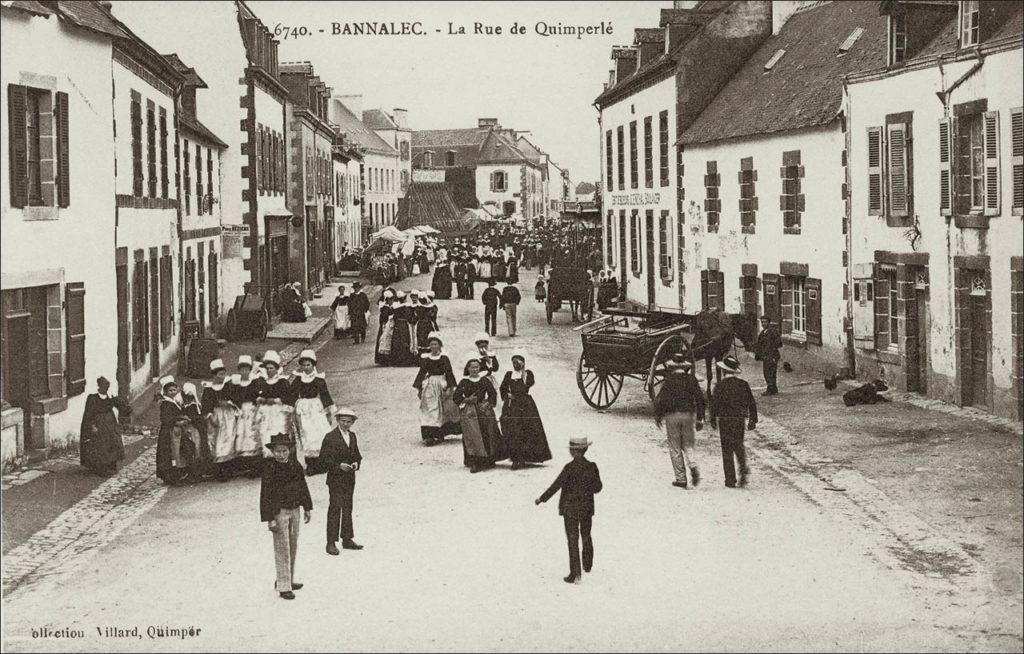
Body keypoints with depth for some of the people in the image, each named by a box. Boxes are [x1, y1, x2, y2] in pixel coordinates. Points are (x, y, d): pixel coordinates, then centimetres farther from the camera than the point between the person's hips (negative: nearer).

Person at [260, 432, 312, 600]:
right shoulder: (270, 468, -15)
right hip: (279, 512, -6)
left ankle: (289, 580, 29)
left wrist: (307, 508, 15)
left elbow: (302, 486, 13)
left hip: (294, 510, 6)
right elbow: (266, 494, -15)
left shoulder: (295, 465, 2)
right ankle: (284, 586, 1)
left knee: (293, 547, 15)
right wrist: (270, 519, -17)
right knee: (282, 549, -4)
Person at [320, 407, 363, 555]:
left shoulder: (352, 436, 10)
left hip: (349, 478, 7)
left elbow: (356, 454, 19)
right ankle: (331, 543, -4)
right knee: (335, 509, -7)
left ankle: (347, 540, 22)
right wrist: (339, 465, -21)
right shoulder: (330, 437, -10)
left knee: (347, 508, 13)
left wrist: (356, 463, -3)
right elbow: (324, 458, -11)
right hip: (335, 478, -7)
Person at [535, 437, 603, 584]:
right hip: (587, 508, 4)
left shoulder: (569, 468, -19)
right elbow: (597, 488, 0)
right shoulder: (592, 467, -7)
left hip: (570, 509, -4)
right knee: (586, 537, 24)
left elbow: (556, 486, -16)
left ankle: (575, 574, 0)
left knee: (573, 540, 1)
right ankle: (587, 565, 40)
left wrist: (542, 498, -7)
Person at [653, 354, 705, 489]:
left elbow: (659, 400, -6)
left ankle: (681, 478, 3)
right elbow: (700, 399, 1)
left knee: (675, 448, 5)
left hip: (672, 416, -2)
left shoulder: (669, 380, -3)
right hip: (689, 414, 2)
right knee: (688, 445, 14)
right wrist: (700, 418, 6)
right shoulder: (692, 379, 4)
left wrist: (657, 416, 7)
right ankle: (693, 466, -15)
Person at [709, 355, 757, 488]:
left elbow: (714, 403, -9)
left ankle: (730, 479, 3)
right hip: (739, 419, 3)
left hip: (724, 419, -3)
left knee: (727, 449, 4)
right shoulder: (743, 384, 1)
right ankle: (743, 468, -5)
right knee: (738, 445, 19)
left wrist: (713, 419, 3)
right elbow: (752, 403, 4)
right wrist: (753, 420, 12)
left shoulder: (720, 385, -9)